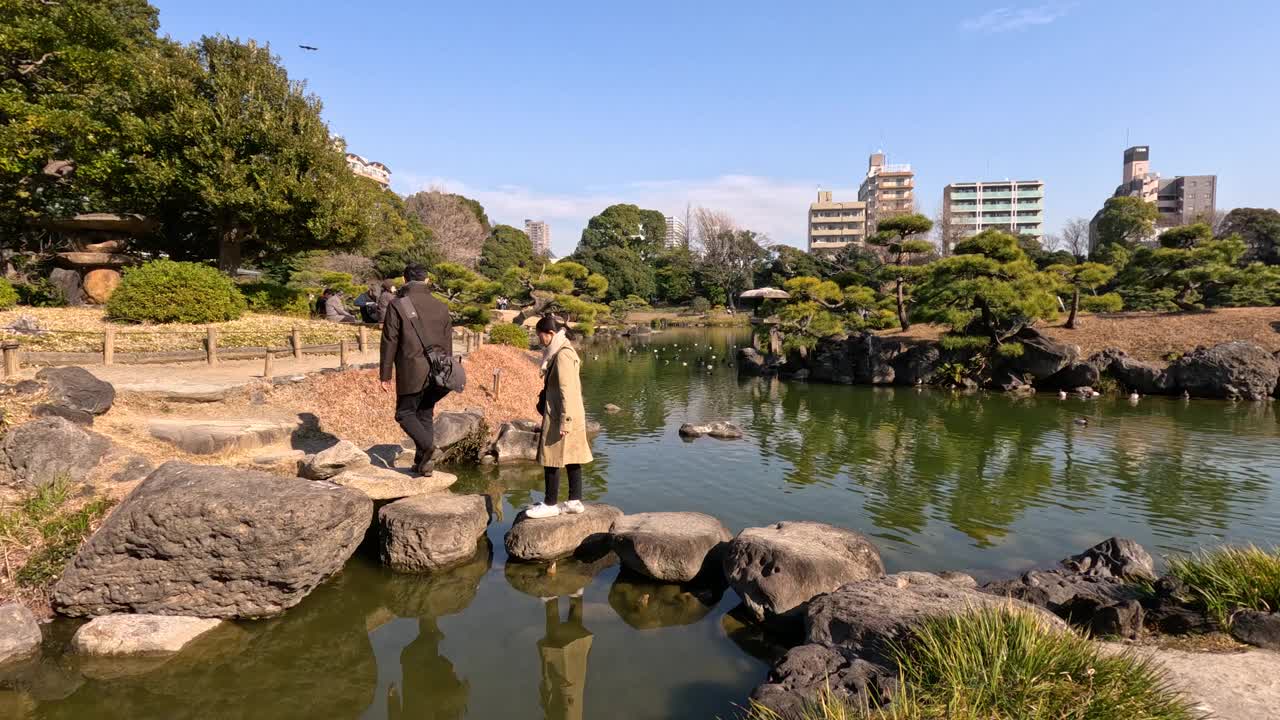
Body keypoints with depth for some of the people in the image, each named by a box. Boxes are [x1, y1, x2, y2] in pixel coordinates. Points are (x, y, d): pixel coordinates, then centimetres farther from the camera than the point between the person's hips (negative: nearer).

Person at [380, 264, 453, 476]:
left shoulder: (397, 306, -5)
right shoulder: (441, 307, 9)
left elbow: (389, 342, -6)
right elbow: (447, 343, 13)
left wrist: (385, 375, 0)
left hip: (411, 372, -4)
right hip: (436, 372, 5)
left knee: (405, 413, 8)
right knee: (426, 415, 13)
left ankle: (427, 445, -16)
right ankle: (423, 463, 12)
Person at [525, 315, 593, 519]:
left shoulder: (563, 355, -17)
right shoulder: (564, 352, 12)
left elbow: (567, 391, -21)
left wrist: (565, 421, -21)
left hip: (559, 417, -10)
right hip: (573, 416, 10)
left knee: (551, 458, -1)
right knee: (572, 458, 12)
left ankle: (550, 504, 7)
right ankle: (575, 501, 18)